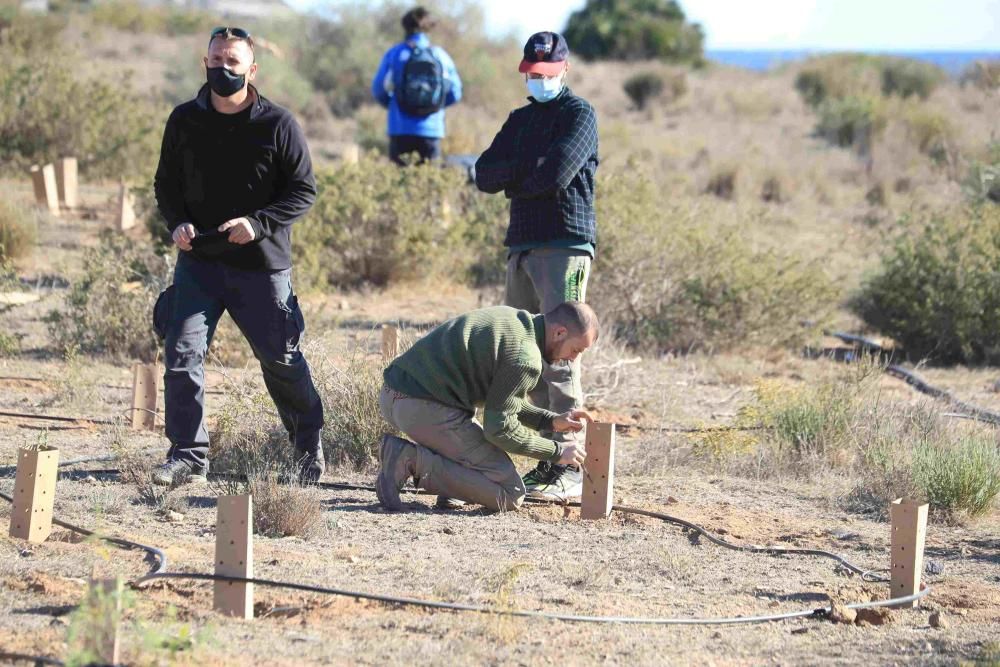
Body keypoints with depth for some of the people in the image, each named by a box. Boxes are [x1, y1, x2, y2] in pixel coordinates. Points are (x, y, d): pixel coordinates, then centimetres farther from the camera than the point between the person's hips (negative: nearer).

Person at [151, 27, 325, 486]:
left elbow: (304, 190, -4)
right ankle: (188, 455, -4)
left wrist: (258, 223, -19)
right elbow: (166, 184, 11)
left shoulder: (278, 124, -8)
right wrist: (176, 223, -10)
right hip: (198, 260, 2)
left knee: (280, 358, 8)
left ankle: (309, 444, 29)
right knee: (182, 352, -11)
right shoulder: (184, 121, 1)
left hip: (261, 264, -2)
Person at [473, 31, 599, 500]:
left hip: (565, 246, -8)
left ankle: (568, 467, -15)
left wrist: (514, 179, 1)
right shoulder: (520, 119, 21)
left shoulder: (578, 114, -1)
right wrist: (529, 171, -8)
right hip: (522, 247, 8)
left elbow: (556, 172, -16)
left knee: (559, 356, -13)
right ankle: (545, 459, 13)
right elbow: (485, 176, 9)